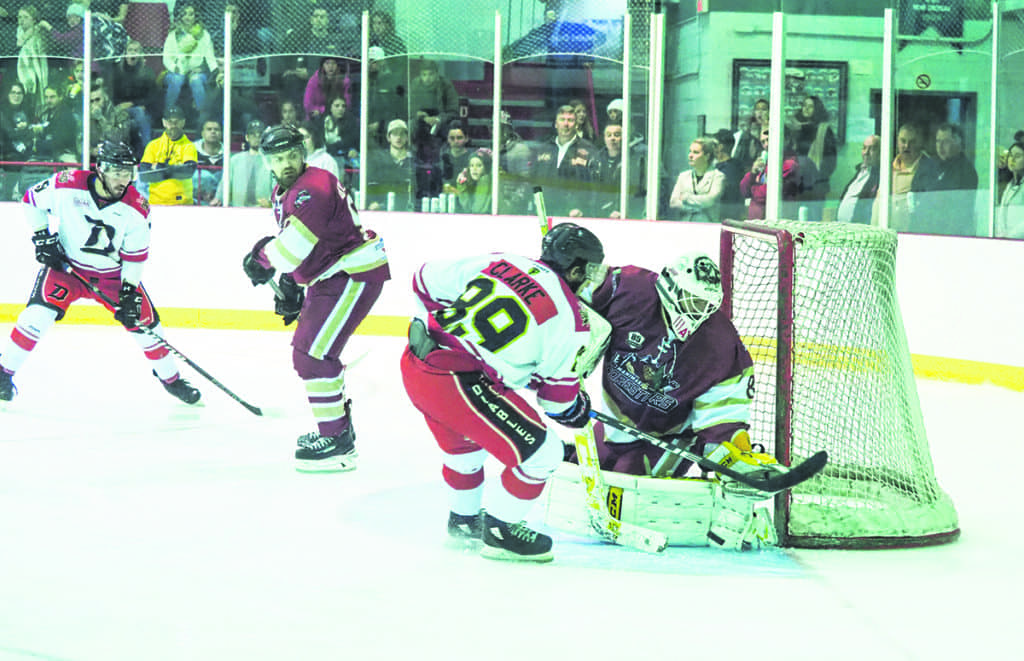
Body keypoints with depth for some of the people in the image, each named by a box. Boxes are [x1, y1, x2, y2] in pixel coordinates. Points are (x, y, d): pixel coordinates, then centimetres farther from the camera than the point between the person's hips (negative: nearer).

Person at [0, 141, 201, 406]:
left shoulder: (136, 208, -16)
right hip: (66, 265, -2)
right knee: (40, 311, -23)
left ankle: (171, 378, 20)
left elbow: (136, 254, -8)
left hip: (113, 272, 2)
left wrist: (129, 291, -14)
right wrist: (42, 237, -10)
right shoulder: (67, 185, -22)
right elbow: (32, 200, -4)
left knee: (144, 320, -1)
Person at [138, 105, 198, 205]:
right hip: (156, 202, 1)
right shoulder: (153, 145, 11)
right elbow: (143, 176, 1)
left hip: (182, 203, -1)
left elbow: (189, 171, -14)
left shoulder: (189, 146, 5)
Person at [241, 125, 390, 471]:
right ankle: (338, 425, 33)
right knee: (307, 349, 20)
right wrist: (290, 286, 16)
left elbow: (294, 245, -27)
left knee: (313, 353, -16)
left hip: (356, 274, -11)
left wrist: (262, 259, -10)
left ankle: (338, 442, -12)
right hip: (331, 276, 11)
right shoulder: (283, 193, 12)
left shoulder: (313, 189, -22)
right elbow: (295, 249, 24)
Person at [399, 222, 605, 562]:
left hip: (416, 359, 8)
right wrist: (577, 409, 27)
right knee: (540, 451, 2)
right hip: (457, 383, -8)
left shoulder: (498, 262, 10)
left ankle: (464, 518, 53)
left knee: (464, 442, 34)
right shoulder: (569, 317, -4)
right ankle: (498, 531, 14)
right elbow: (558, 391, 5)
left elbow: (428, 278, 14)